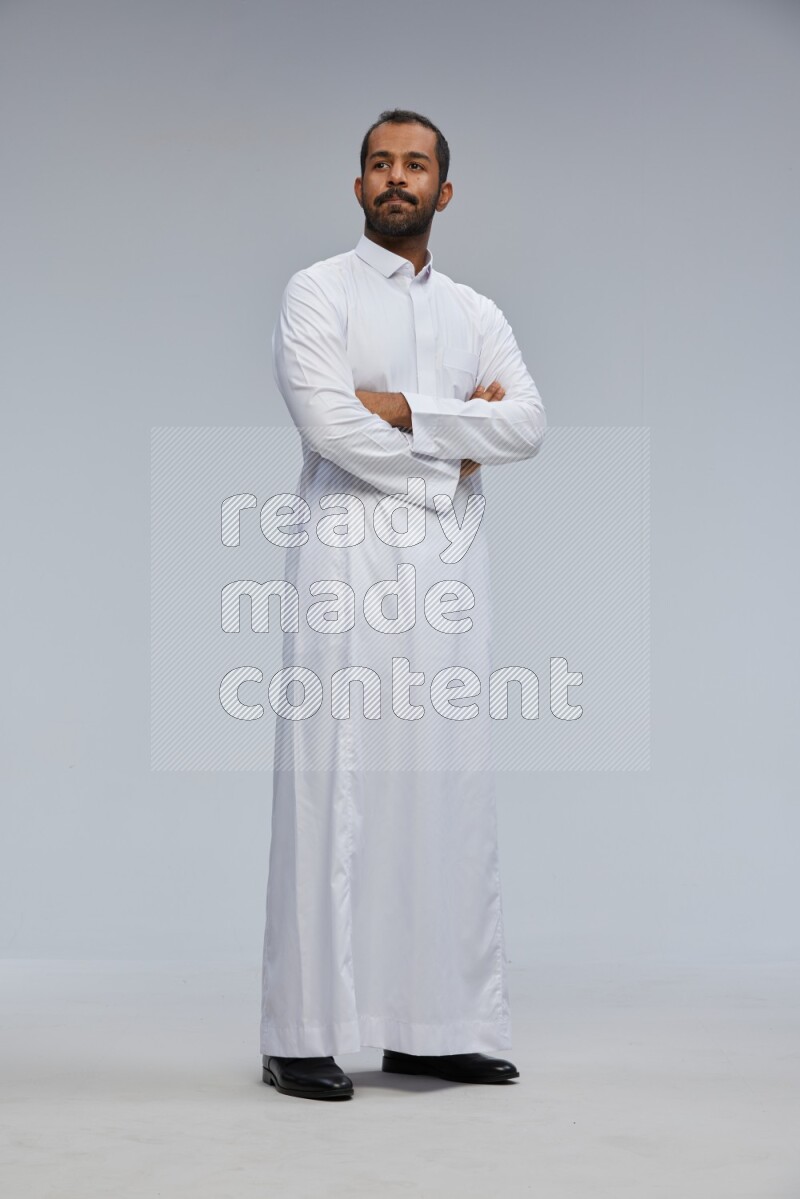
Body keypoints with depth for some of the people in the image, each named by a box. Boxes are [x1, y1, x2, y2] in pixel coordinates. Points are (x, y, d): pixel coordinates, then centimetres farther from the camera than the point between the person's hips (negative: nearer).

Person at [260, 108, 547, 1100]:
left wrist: (407, 410, -9)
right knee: (334, 787, -7)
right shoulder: (318, 293, 4)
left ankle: (434, 1026, 9)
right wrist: (456, 450, -2)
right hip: (348, 562, -4)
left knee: (449, 788, 2)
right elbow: (330, 427, -11)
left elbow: (527, 426, 1)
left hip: (448, 570, 5)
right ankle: (304, 1036, -2)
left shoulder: (477, 313, 18)